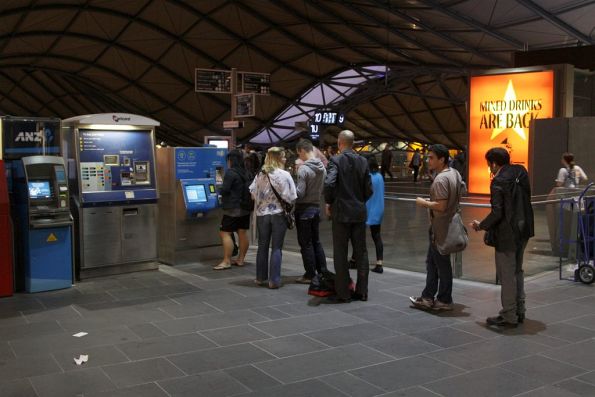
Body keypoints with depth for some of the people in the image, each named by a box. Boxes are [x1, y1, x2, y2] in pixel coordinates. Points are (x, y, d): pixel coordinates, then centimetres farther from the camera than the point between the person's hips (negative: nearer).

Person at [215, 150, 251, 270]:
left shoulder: (230, 173, -14)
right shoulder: (246, 173, 11)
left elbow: (224, 190, -17)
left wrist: (219, 190, 3)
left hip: (233, 209, -8)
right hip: (245, 208, 9)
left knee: (225, 233, -5)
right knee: (243, 233, 10)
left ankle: (226, 261, -7)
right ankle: (240, 259, 16)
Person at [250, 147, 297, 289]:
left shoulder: (260, 175, 1)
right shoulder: (284, 175, -12)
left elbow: (252, 192, 4)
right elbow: (291, 197, -13)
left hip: (262, 214, 4)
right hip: (278, 214, -4)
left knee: (262, 246, 15)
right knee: (276, 248, 2)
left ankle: (261, 278, 22)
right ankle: (274, 280, 1)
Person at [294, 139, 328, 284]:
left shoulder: (303, 168, -18)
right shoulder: (322, 167, 4)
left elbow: (300, 193, -18)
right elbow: (323, 188, 8)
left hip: (304, 208, -7)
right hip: (317, 206, 7)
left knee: (306, 243, 2)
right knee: (316, 241, 16)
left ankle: (310, 275, 6)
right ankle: (322, 272, 20)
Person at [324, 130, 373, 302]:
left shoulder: (336, 160, -10)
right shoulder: (363, 161, 4)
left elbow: (329, 184, -23)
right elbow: (369, 189, 4)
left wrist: (329, 203, -7)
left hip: (341, 212, -4)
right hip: (359, 212, 4)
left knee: (340, 254, 3)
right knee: (361, 253, 11)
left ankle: (343, 293, 6)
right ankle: (362, 291, 15)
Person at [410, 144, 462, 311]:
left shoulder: (441, 179, -22)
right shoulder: (455, 173, 9)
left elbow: (441, 206, -29)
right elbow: (460, 194, 22)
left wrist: (423, 203, -13)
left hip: (440, 229, -10)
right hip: (449, 225, 10)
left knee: (442, 264, 2)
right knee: (431, 262, 16)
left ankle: (444, 300, 13)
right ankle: (427, 297, 22)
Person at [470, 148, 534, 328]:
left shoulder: (499, 181, -18)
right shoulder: (521, 172, 5)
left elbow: (497, 213, -21)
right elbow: (524, 201, 13)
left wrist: (481, 225, -6)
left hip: (507, 234, -8)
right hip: (523, 230, 9)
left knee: (506, 276, 2)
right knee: (517, 271, 21)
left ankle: (509, 316, 10)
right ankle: (519, 311, 30)